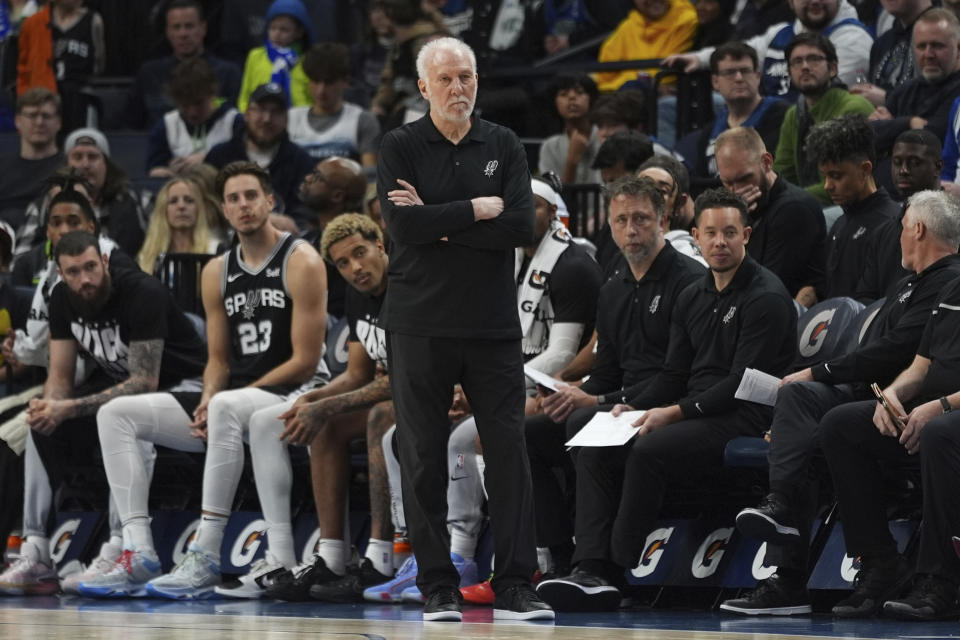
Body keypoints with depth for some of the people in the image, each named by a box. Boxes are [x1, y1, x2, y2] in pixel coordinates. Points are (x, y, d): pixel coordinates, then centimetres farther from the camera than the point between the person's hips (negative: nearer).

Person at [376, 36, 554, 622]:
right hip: (421, 325, -1)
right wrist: (480, 210, -9)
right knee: (424, 459, 0)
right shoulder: (401, 147, 2)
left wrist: (440, 223, -10)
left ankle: (515, 587, 1)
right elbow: (403, 225, -13)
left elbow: (523, 226, -6)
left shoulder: (504, 146, 8)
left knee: (509, 451, -3)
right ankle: (439, 589, 7)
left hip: (494, 325, 2)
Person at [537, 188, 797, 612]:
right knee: (594, 452, -11)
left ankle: (618, 568, -26)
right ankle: (592, 570, -25)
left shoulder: (765, 297, -8)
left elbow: (744, 383, -15)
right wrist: (633, 407, 0)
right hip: (693, 415, 8)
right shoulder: (693, 298, 18)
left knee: (649, 450, -31)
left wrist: (676, 412, -19)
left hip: (742, 419, -8)